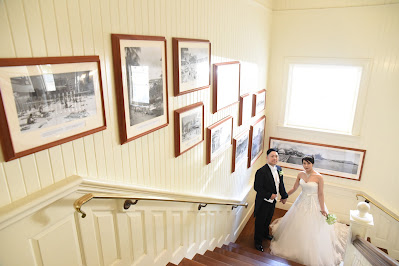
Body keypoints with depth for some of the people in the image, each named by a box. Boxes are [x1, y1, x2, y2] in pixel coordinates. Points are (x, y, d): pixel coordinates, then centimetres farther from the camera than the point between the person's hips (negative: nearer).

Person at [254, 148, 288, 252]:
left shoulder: (279, 169, -1)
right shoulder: (261, 171, -27)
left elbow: (281, 184, 12)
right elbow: (257, 187, -24)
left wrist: (284, 196, 17)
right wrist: (269, 195, -23)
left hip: (273, 200, 7)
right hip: (263, 202, -7)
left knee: (268, 219, 28)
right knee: (260, 221, 10)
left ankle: (265, 233, 53)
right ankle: (258, 241, 29)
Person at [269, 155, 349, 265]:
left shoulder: (318, 177, -18)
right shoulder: (300, 174, -5)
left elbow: (320, 194, -14)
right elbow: (294, 188, 7)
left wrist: (323, 209, -13)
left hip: (313, 204, -4)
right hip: (301, 202, 5)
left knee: (312, 229, 6)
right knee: (297, 226, 17)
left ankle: (313, 256, 28)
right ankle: (296, 246, 42)